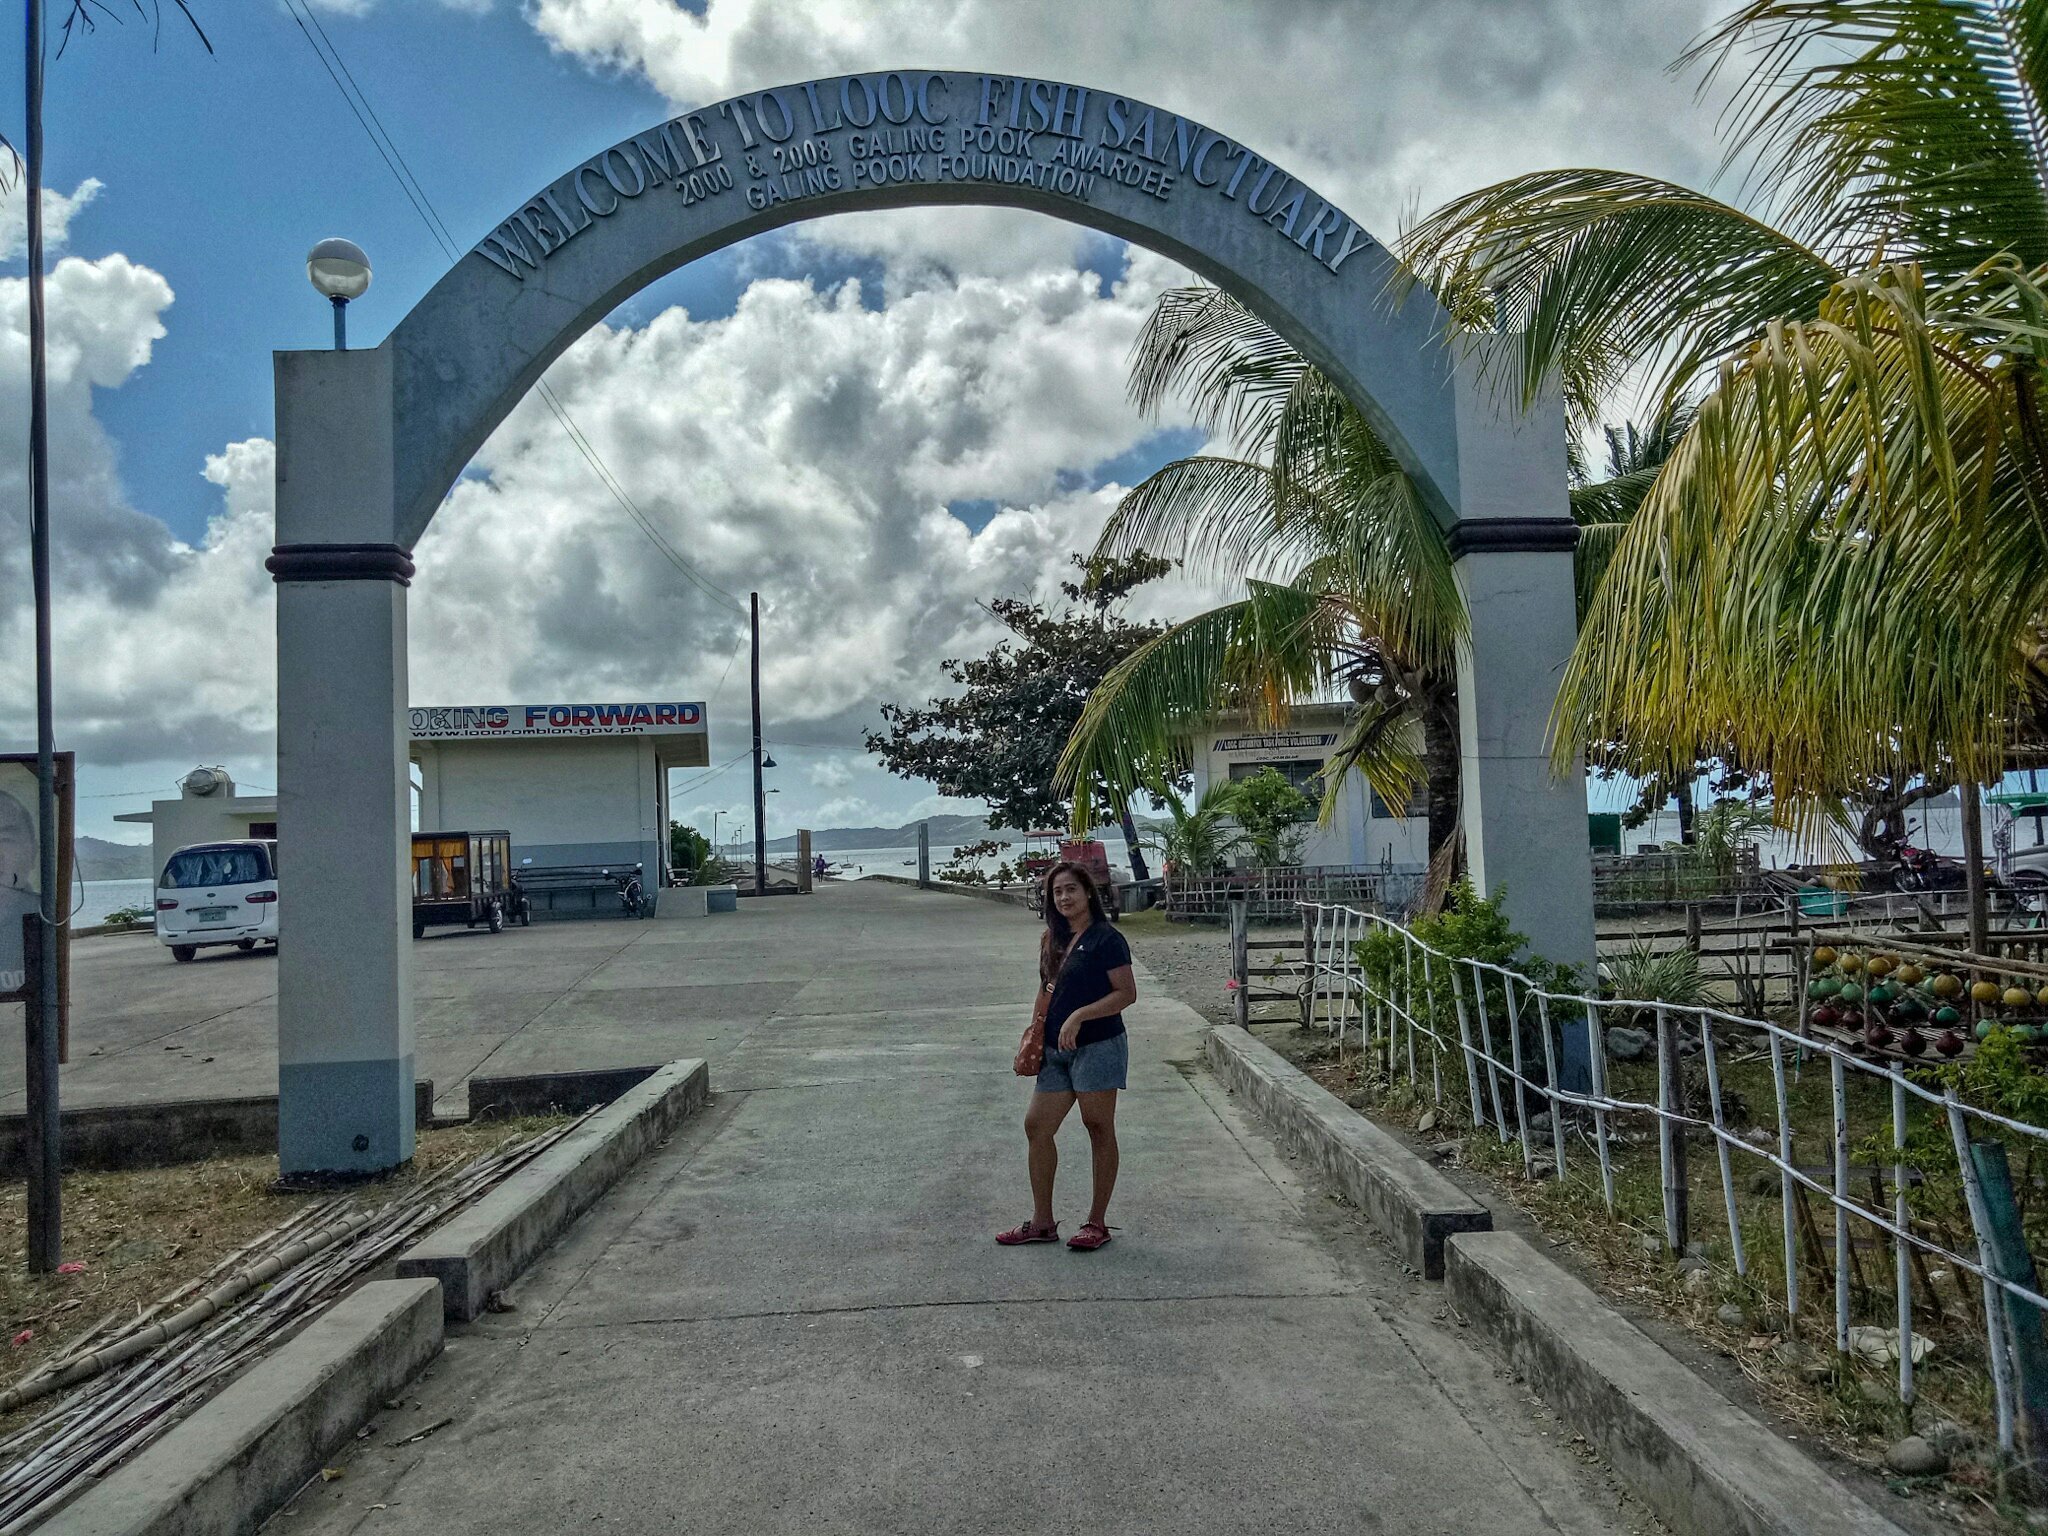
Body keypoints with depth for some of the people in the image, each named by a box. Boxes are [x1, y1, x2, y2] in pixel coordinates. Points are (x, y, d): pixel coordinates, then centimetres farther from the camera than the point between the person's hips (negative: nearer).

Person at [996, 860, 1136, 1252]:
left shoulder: (1105, 938, -10)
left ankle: (1097, 1223, 13)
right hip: (1057, 1050, 8)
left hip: (1098, 1046, -8)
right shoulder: (1053, 940, 13)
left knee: (1099, 1129, 2)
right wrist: (1036, 1027, 11)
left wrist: (1079, 1016, -21)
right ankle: (1042, 1222, 17)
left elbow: (1127, 993, -14)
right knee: (1036, 1127, 7)